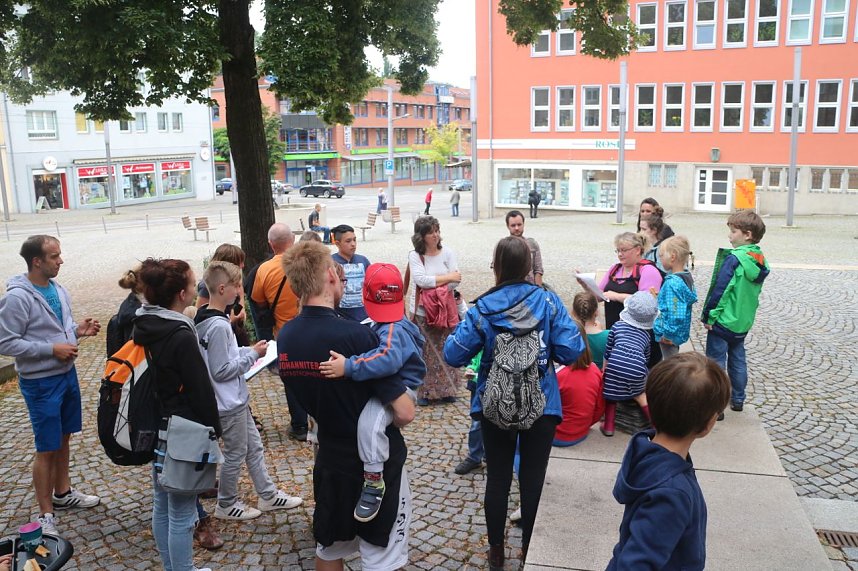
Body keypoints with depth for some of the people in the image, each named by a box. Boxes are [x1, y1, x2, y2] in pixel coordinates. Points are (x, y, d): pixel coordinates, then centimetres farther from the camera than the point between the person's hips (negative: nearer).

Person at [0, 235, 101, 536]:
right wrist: (52, 349, -22)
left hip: (67, 373, 7)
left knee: (63, 438, 20)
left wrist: (78, 330, -5)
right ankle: (46, 515, 15)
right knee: (47, 448, 2)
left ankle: (63, 493, 38)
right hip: (40, 381, -7)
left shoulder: (59, 289, 2)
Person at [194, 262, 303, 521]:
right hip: (229, 403, -9)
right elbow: (221, 370, -24)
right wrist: (253, 354, -16)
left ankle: (268, 495, 31)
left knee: (254, 446, 18)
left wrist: (247, 351, 3)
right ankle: (226, 505, 26)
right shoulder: (218, 326, -26)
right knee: (236, 455, 8)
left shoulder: (207, 319, 4)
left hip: (235, 400, 9)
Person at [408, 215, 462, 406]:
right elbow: (420, 280, -19)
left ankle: (446, 390, 22)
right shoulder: (414, 255, -6)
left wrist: (432, 282, -15)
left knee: (445, 351, 9)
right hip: (423, 312, -2)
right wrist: (447, 277, -14)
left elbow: (455, 281, -7)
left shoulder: (447, 253, 0)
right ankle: (425, 392, 12)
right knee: (425, 353, 1)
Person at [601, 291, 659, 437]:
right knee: (638, 392, 28)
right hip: (637, 368, 2)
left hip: (615, 364, -2)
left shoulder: (617, 326, 19)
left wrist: (604, 372, 30)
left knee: (611, 391, 23)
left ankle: (608, 425, 22)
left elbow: (607, 353, 20)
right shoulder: (647, 334, 25)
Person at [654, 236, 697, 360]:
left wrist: (668, 334, -19)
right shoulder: (687, 277, 3)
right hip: (678, 333, 9)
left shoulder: (673, 283, -25)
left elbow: (676, 314, -28)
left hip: (669, 336, -9)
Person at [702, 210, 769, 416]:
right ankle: (738, 399, 31)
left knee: (716, 363, 1)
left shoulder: (734, 259, -21)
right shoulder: (760, 261, 4)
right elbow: (754, 291, 13)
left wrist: (708, 316, -12)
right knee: (738, 360, 19)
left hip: (723, 321, -8)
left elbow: (719, 290, -20)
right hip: (744, 323, 8)